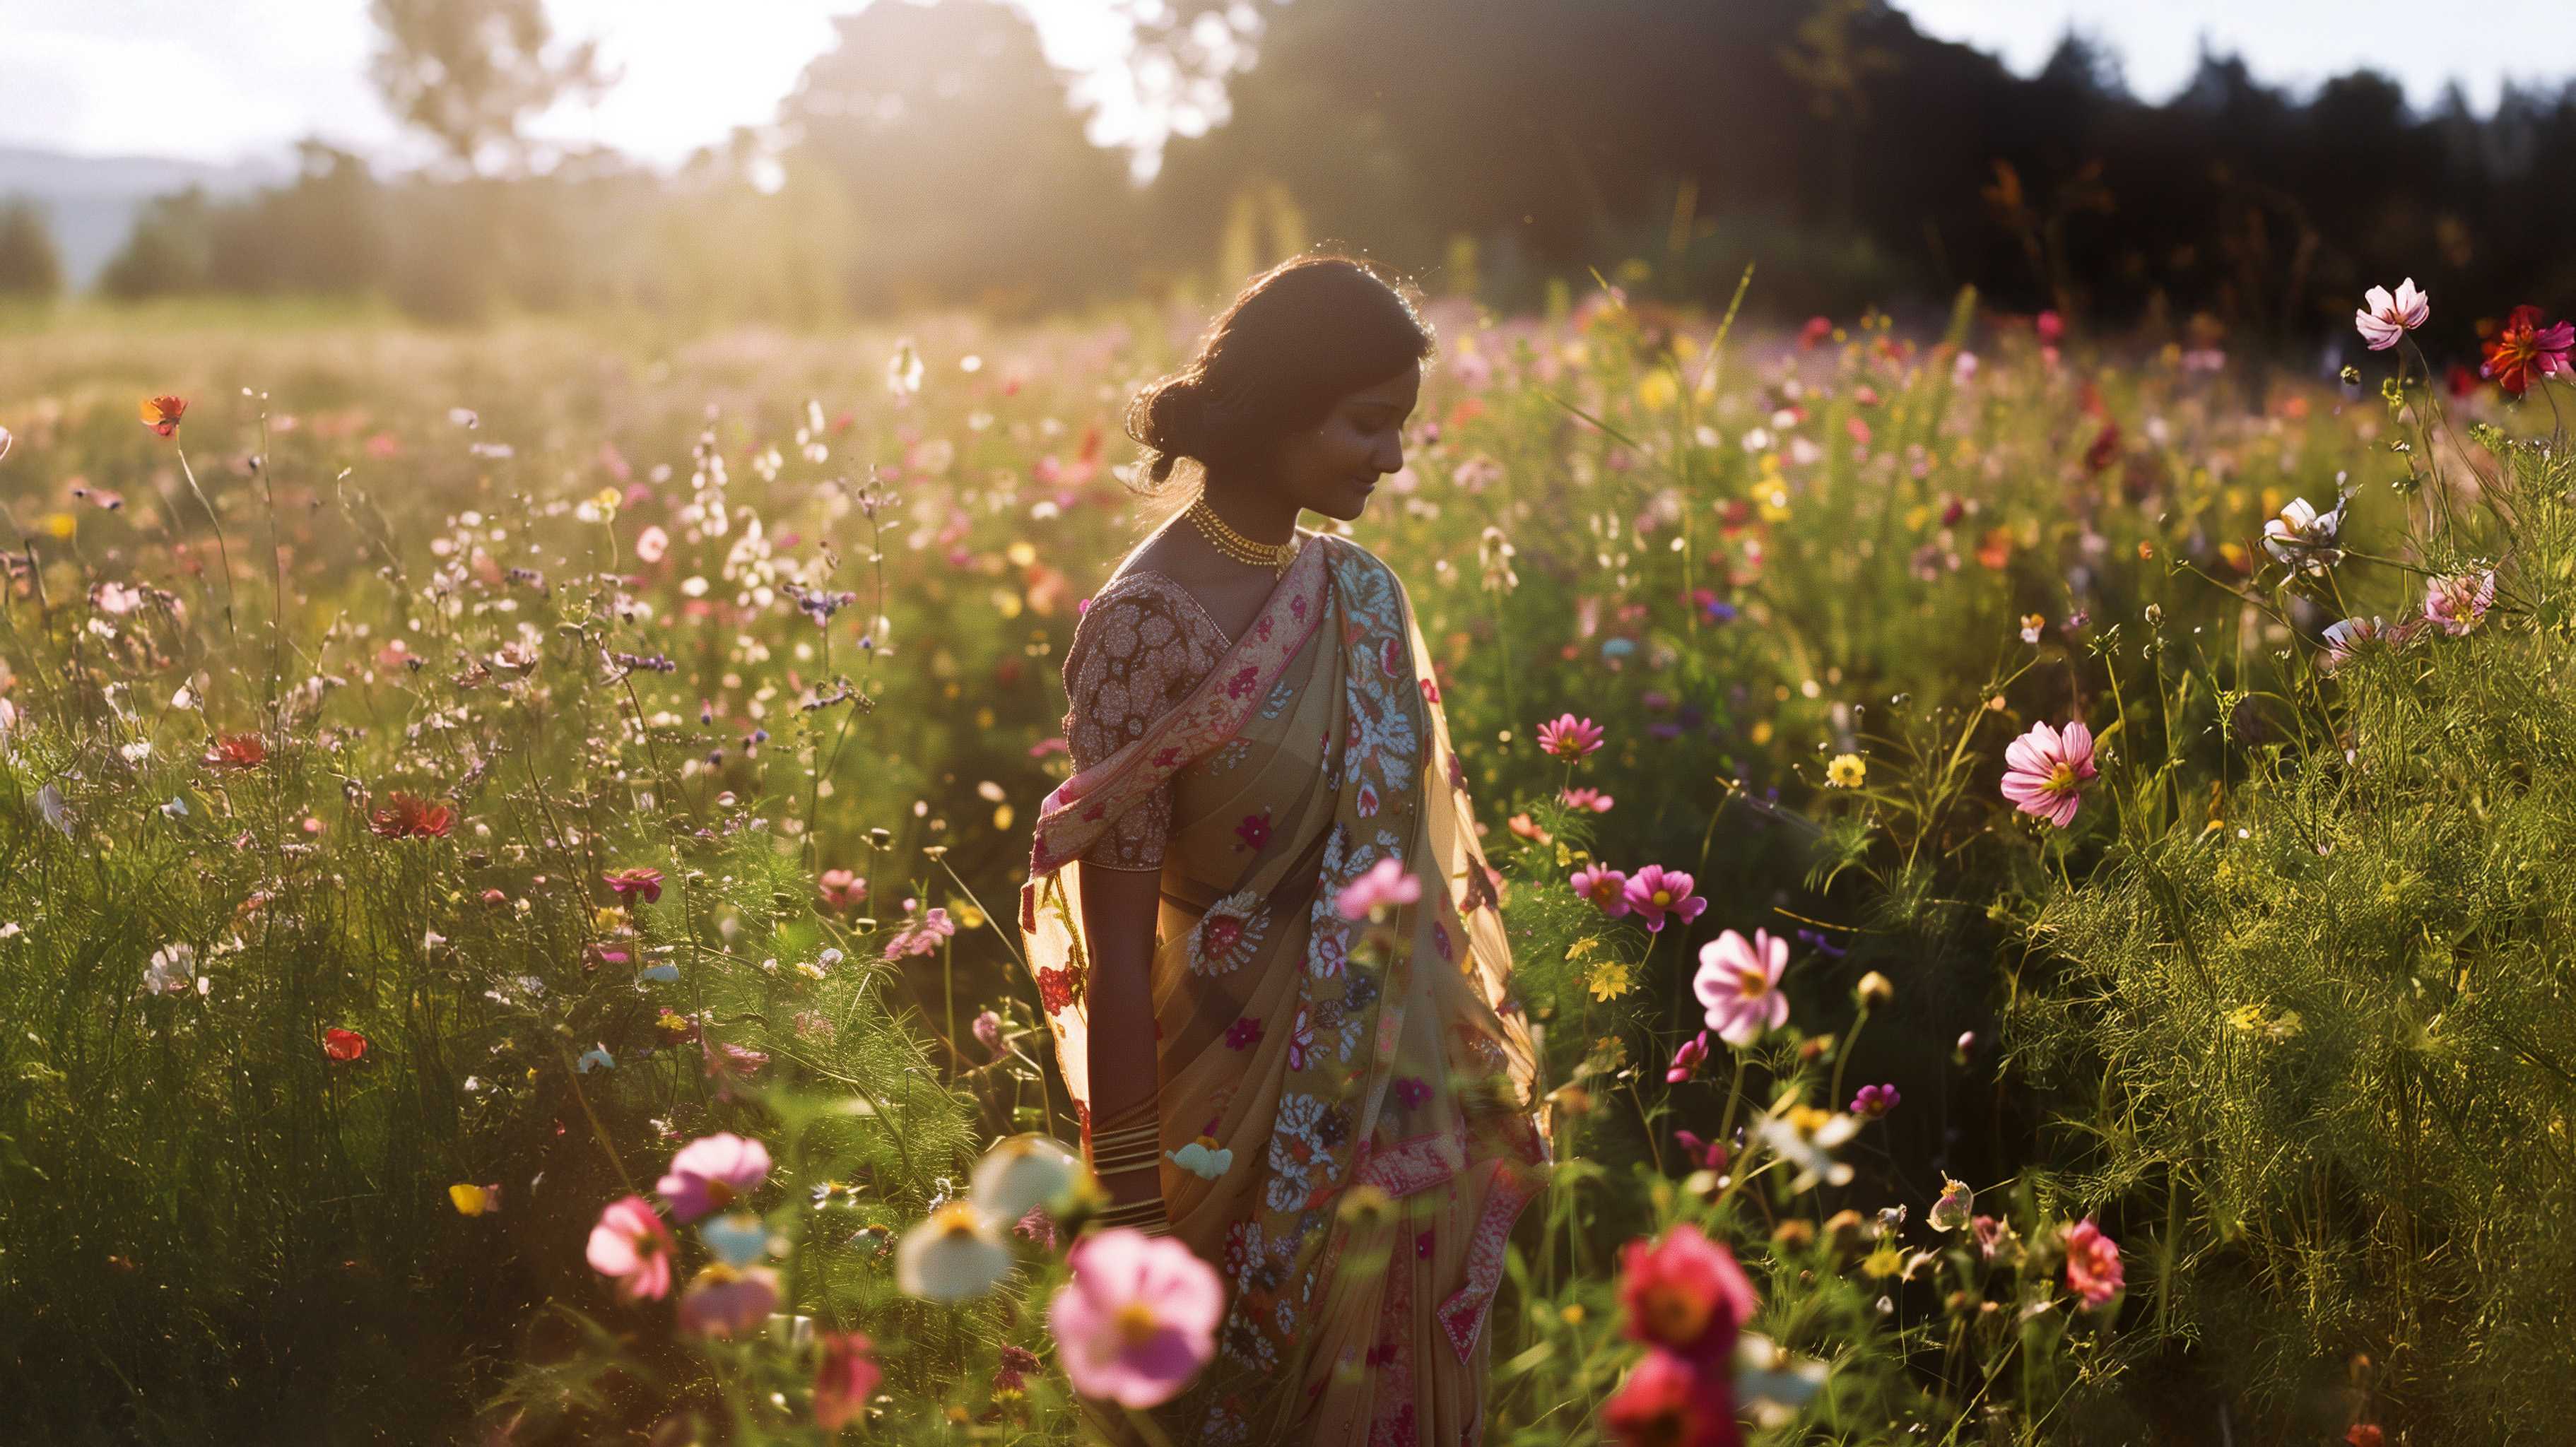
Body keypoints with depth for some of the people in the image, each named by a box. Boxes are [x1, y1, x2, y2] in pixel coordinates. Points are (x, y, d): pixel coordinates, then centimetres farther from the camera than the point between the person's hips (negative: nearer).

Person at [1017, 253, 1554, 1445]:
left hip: (1405, 1107, 6)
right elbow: (1116, 943, -18)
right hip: (1255, 1116, -6)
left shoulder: (1360, 590, 2)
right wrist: (1134, 1210, -16)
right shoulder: (1148, 622, -19)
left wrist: (1482, 1076, 13)